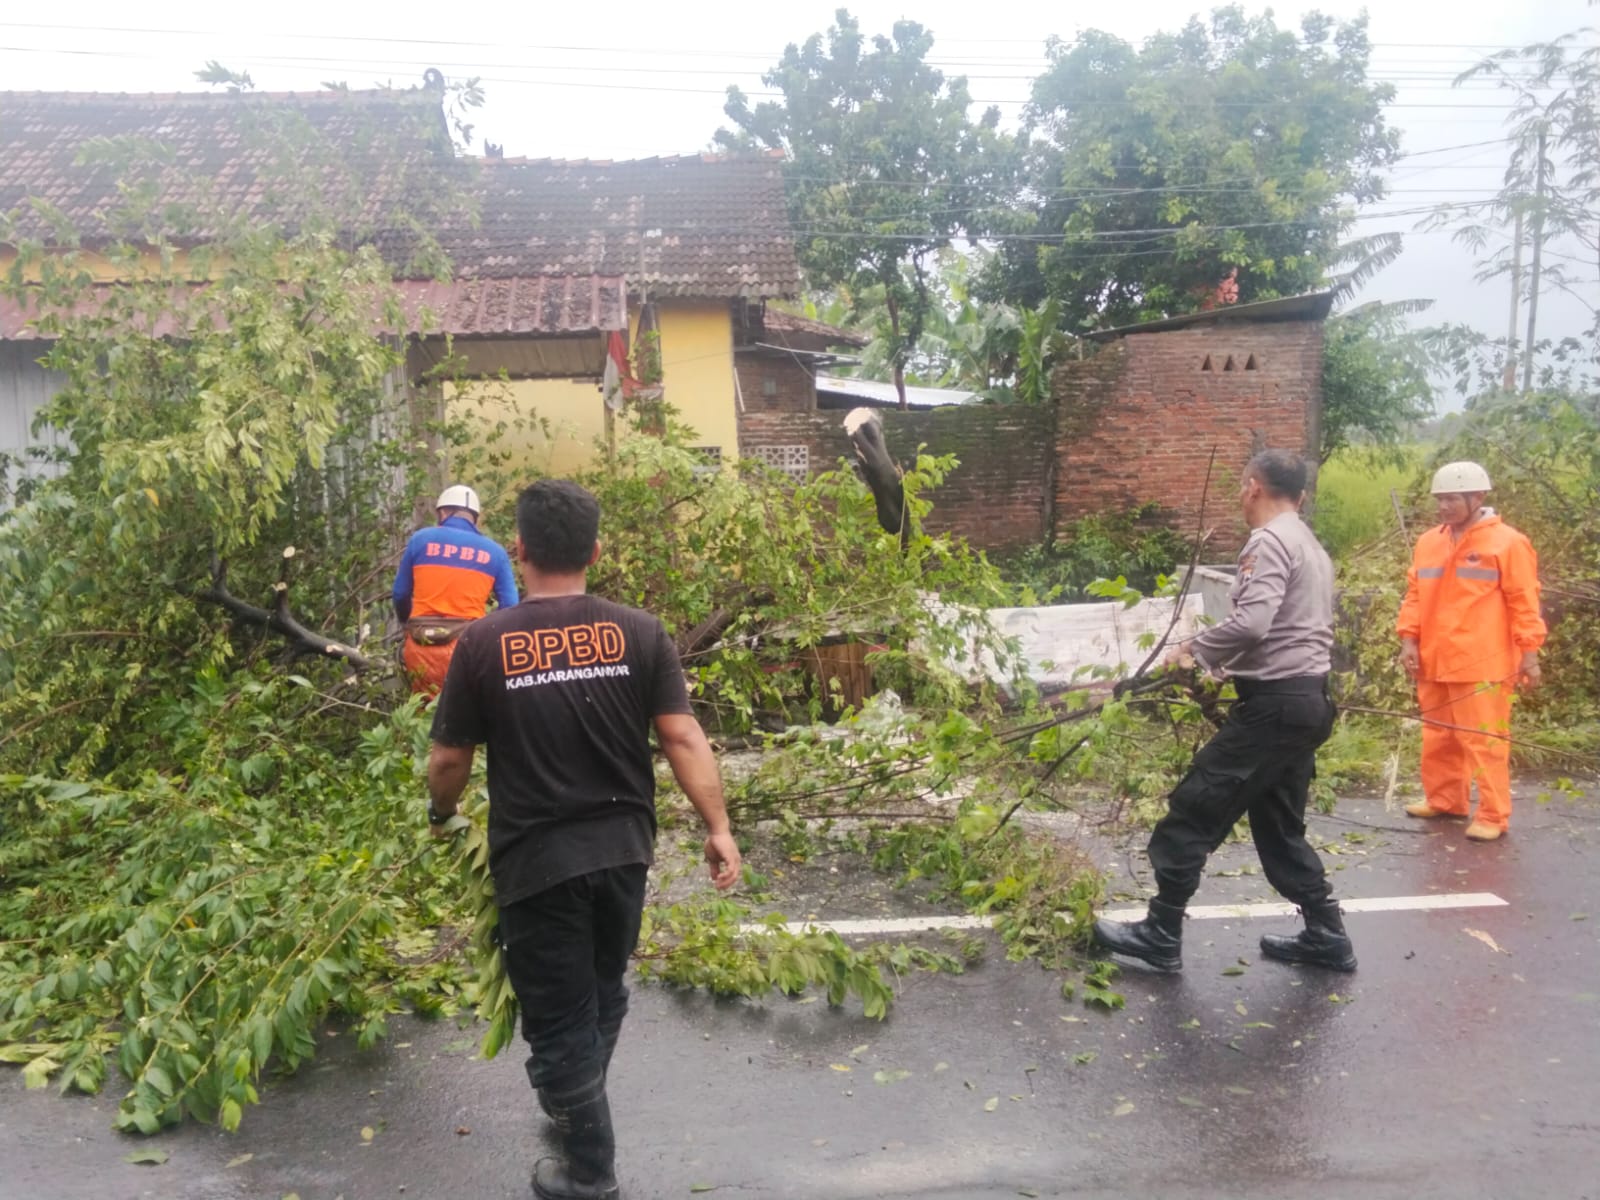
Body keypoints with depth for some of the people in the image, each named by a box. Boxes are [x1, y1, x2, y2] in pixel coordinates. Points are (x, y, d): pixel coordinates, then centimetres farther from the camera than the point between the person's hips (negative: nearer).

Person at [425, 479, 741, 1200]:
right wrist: (718, 829, -1)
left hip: (537, 861, -4)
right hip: (622, 849, 4)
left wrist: (440, 816, 17)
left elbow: (450, 760, -2)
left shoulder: (484, 643, -10)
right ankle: (575, 1108, 50)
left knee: (558, 1020, 12)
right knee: (603, 994, 26)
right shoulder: (638, 633, -6)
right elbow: (683, 738, -8)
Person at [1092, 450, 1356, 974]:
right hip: (1307, 699, 10)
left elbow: (1251, 622, -26)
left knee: (1192, 810, -4)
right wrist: (1226, 661, 19)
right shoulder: (1311, 546, 18)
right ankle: (1326, 934, 24)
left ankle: (1160, 935, 1)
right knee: (1279, 825, 19)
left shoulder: (1269, 541, -13)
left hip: (1274, 703, -10)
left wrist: (1193, 649, -12)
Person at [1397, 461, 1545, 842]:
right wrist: (1409, 640, 3)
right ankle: (1443, 799, 31)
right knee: (1439, 738, 16)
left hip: (1483, 665, -6)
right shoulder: (1428, 543, 10)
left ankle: (1492, 815, 6)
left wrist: (1529, 653, -10)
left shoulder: (1507, 543, -7)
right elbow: (1415, 596, 12)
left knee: (1485, 741, -3)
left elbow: (1524, 603, -7)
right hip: (1434, 663, 6)